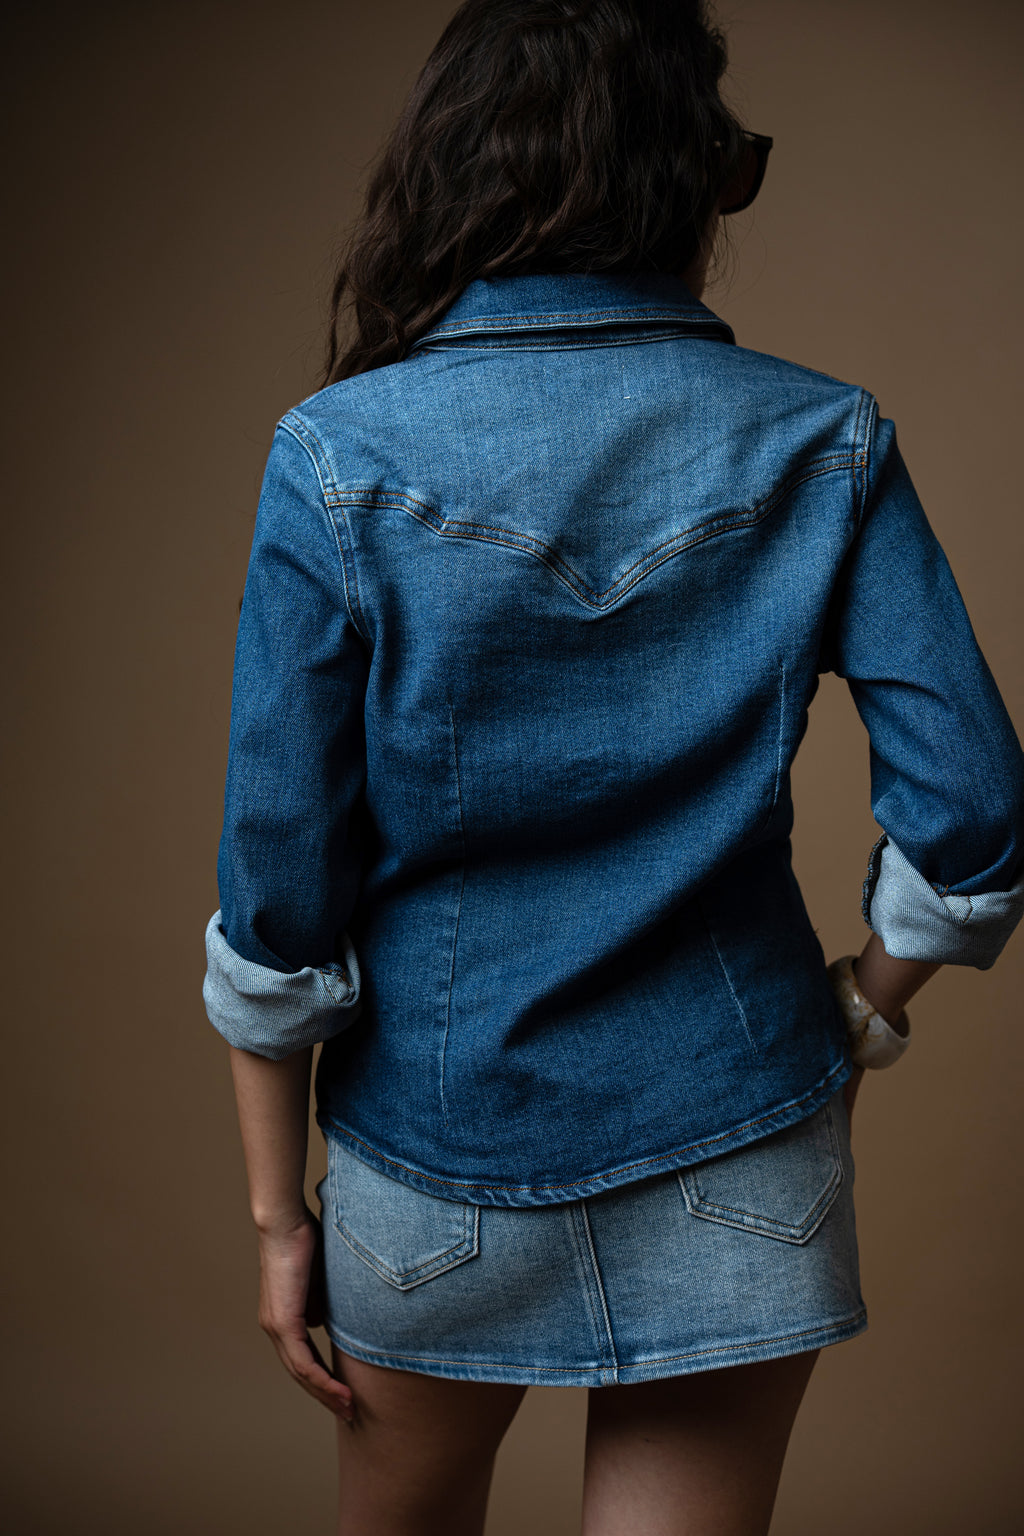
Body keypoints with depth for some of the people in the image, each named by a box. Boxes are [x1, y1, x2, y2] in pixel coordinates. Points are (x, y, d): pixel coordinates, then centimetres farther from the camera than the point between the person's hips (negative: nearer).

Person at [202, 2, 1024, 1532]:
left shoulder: (340, 457, -12)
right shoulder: (823, 443, -8)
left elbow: (280, 893, -11)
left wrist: (278, 1209, 0)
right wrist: (863, 1007, 9)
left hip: (436, 1139, 0)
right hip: (736, 1166, 0)